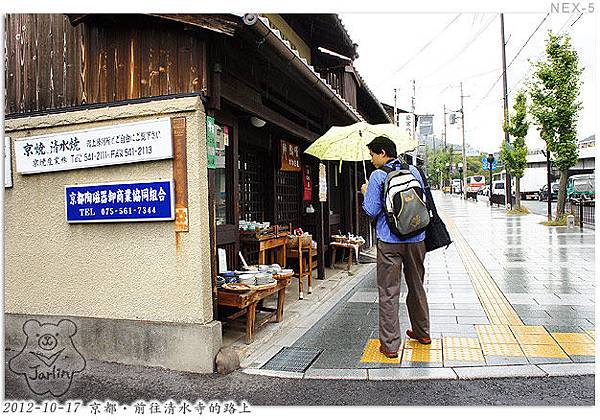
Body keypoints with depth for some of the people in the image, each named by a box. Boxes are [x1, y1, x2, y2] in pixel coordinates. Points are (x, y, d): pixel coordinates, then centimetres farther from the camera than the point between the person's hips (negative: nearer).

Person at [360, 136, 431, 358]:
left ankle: (390, 344, 4)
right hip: (416, 239, 6)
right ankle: (422, 332, 34)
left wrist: (366, 193, 7)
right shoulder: (413, 171, 8)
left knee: (389, 292, 0)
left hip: (390, 242, -5)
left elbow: (371, 210, -9)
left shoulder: (378, 176, -8)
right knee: (416, 286, 19)